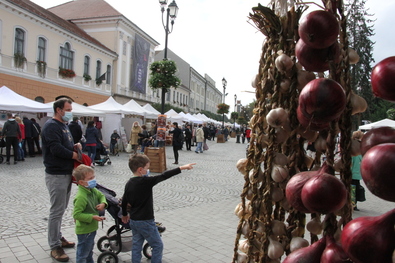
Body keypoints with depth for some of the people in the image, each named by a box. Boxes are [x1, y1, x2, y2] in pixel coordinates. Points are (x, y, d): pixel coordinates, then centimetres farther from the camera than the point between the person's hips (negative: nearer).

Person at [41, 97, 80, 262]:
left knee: (61, 209, 18)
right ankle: (55, 246, 9)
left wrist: (75, 146, 1)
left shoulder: (64, 125, 15)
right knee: (57, 211, -2)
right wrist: (75, 155, -13)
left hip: (66, 173, 9)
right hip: (56, 175, -9)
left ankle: (58, 237, 32)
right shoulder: (51, 126, -15)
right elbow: (56, 149, -25)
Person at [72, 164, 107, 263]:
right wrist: (92, 217, -31)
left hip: (92, 227, 9)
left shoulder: (93, 190, -3)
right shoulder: (81, 197, -30)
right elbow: (76, 214, -30)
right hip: (84, 230, -9)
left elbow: (101, 196, 15)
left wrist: (103, 203, -5)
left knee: (90, 248, 29)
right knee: (83, 252, 8)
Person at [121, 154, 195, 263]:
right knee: (158, 245, 7)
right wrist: (182, 168, -22)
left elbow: (124, 201, 10)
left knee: (136, 245, 17)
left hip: (133, 220, 8)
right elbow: (164, 176, -24)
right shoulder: (145, 181, -22)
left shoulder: (129, 183, 0)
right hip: (146, 222, -8)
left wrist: (124, 215, 27)